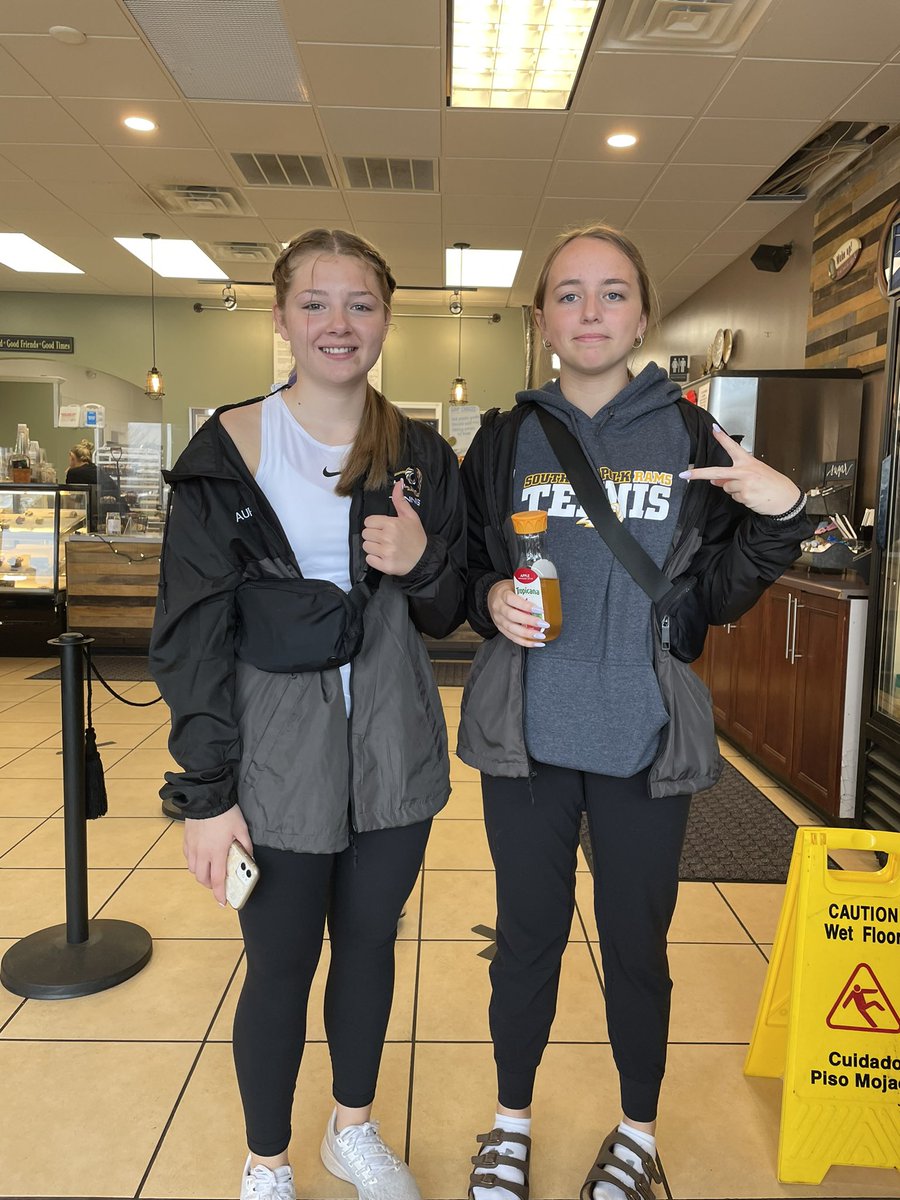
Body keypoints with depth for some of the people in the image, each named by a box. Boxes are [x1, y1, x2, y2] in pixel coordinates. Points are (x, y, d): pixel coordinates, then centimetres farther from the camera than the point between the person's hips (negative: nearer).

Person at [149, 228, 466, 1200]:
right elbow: (189, 633, -7)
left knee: (369, 944, 18)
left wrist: (422, 562, -15)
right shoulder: (228, 451, -6)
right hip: (276, 760, -3)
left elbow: (445, 615, 8)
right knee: (280, 964, 11)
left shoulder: (421, 456, 4)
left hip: (391, 752, 3)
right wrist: (206, 790, -11)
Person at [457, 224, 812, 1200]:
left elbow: (721, 598, 1)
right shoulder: (506, 440, 3)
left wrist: (778, 518, -15)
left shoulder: (692, 439, 1)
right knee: (527, 934, 16)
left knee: (636, 943, 15)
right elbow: (464, 574, 9)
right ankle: (511, 1121, 41)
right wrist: (491, 599, -12)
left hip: (645, 744, 0)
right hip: (527, 740, 1)